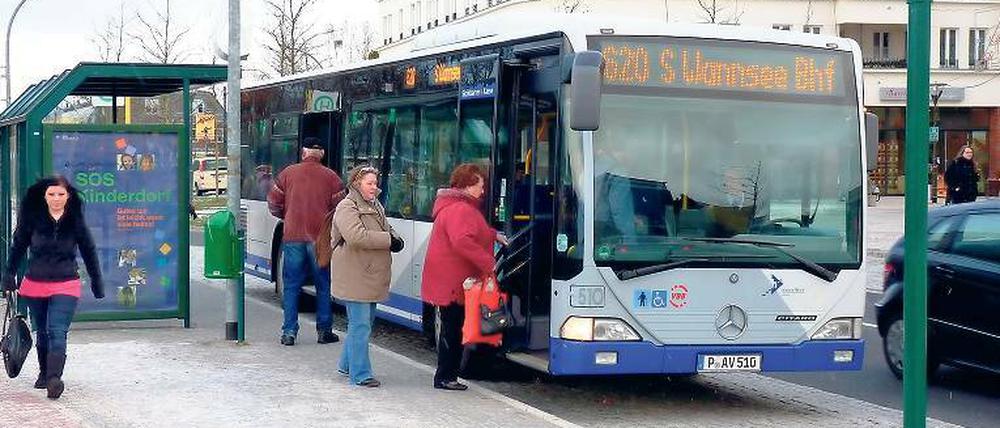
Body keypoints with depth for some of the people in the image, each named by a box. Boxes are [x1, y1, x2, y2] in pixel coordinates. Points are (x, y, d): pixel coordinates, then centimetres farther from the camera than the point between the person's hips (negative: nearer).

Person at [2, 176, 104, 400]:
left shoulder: (75, 222, -1)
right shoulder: (33, 219, -1)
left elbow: (89, 253, 8)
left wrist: (97, 283, 11)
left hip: (66, 286, -2)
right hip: (35, 285, 2)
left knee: (57, 332, -17)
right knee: (42, 333, 16)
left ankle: (54, 377, -27)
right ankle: (44, 372, 34)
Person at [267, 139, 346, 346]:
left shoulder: (288, 173, 3)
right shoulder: (331, 177, 0)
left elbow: (273, 204, 7)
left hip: (292, 237, 1)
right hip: (320, 238, -1)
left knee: (291, 286, 7)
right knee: (324, 285, 9)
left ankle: (289, 332, 4)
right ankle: (324, 331, 10)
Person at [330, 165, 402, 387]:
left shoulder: (376, 207, 17)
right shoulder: (347, 208, -12)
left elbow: (387, 229, 22)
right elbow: (357, 236, -25)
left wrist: (395, 239, -3)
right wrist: (388, 240, -20)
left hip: (371, 276, 9)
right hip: (355, 276, -9)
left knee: (363, 323, 17)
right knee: (360, 325, -7)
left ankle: (347, 365, 31)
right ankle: (360, 374, -3)